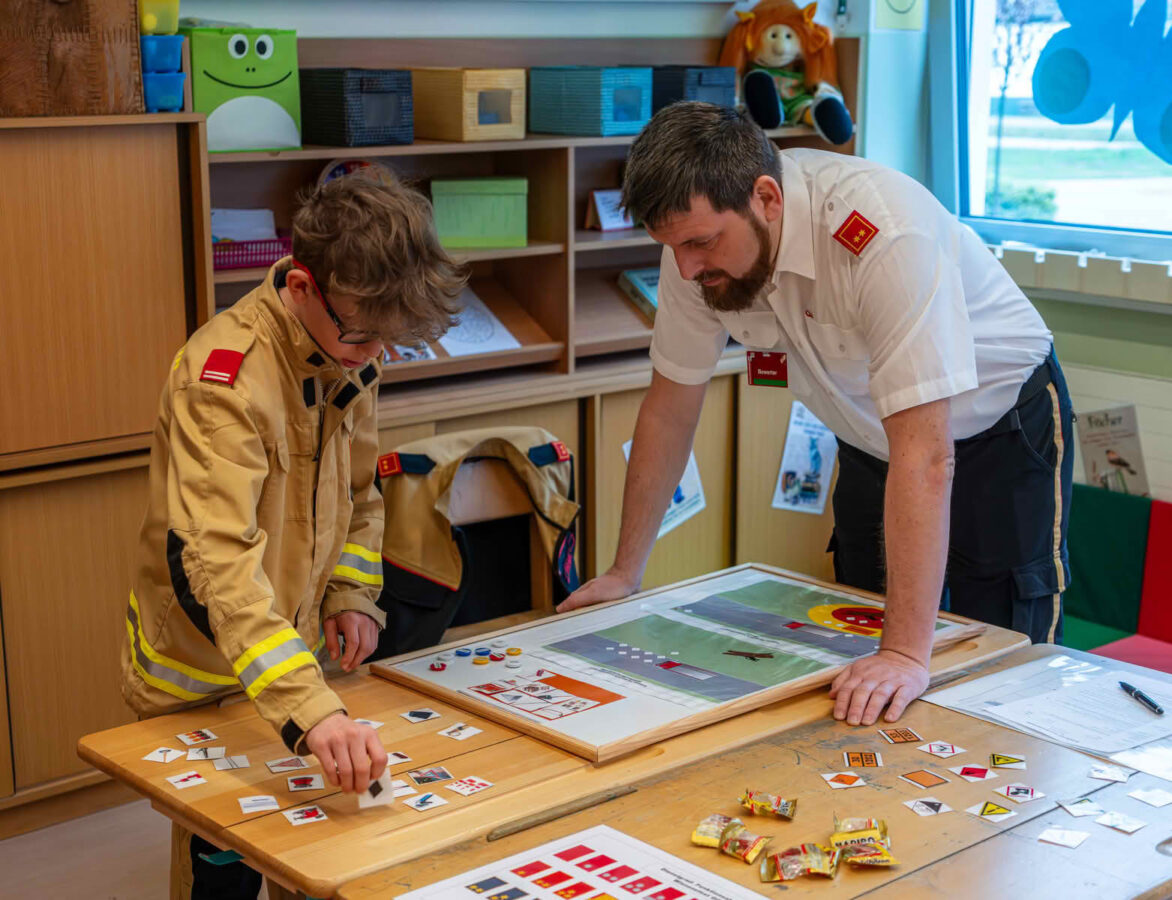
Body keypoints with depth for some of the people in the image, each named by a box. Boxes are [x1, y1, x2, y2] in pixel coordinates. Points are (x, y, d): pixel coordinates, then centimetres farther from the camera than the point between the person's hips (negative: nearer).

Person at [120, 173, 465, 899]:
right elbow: (217, 565, -39)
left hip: (295, 654, 7)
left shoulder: (349, 351, -5)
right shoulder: (225, 377, -30)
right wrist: (311, 710, -49)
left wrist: (353, 594, -4)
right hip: (202, 681, -6)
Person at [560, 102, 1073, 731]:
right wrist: (626, 572, -5)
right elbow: (670, 408, -7)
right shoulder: (700, 235, -19)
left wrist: (907, 652, -45)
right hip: (873, 439, 6)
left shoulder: (886, 235, -39)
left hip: (999, 429, -5)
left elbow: (925, 455, -41)